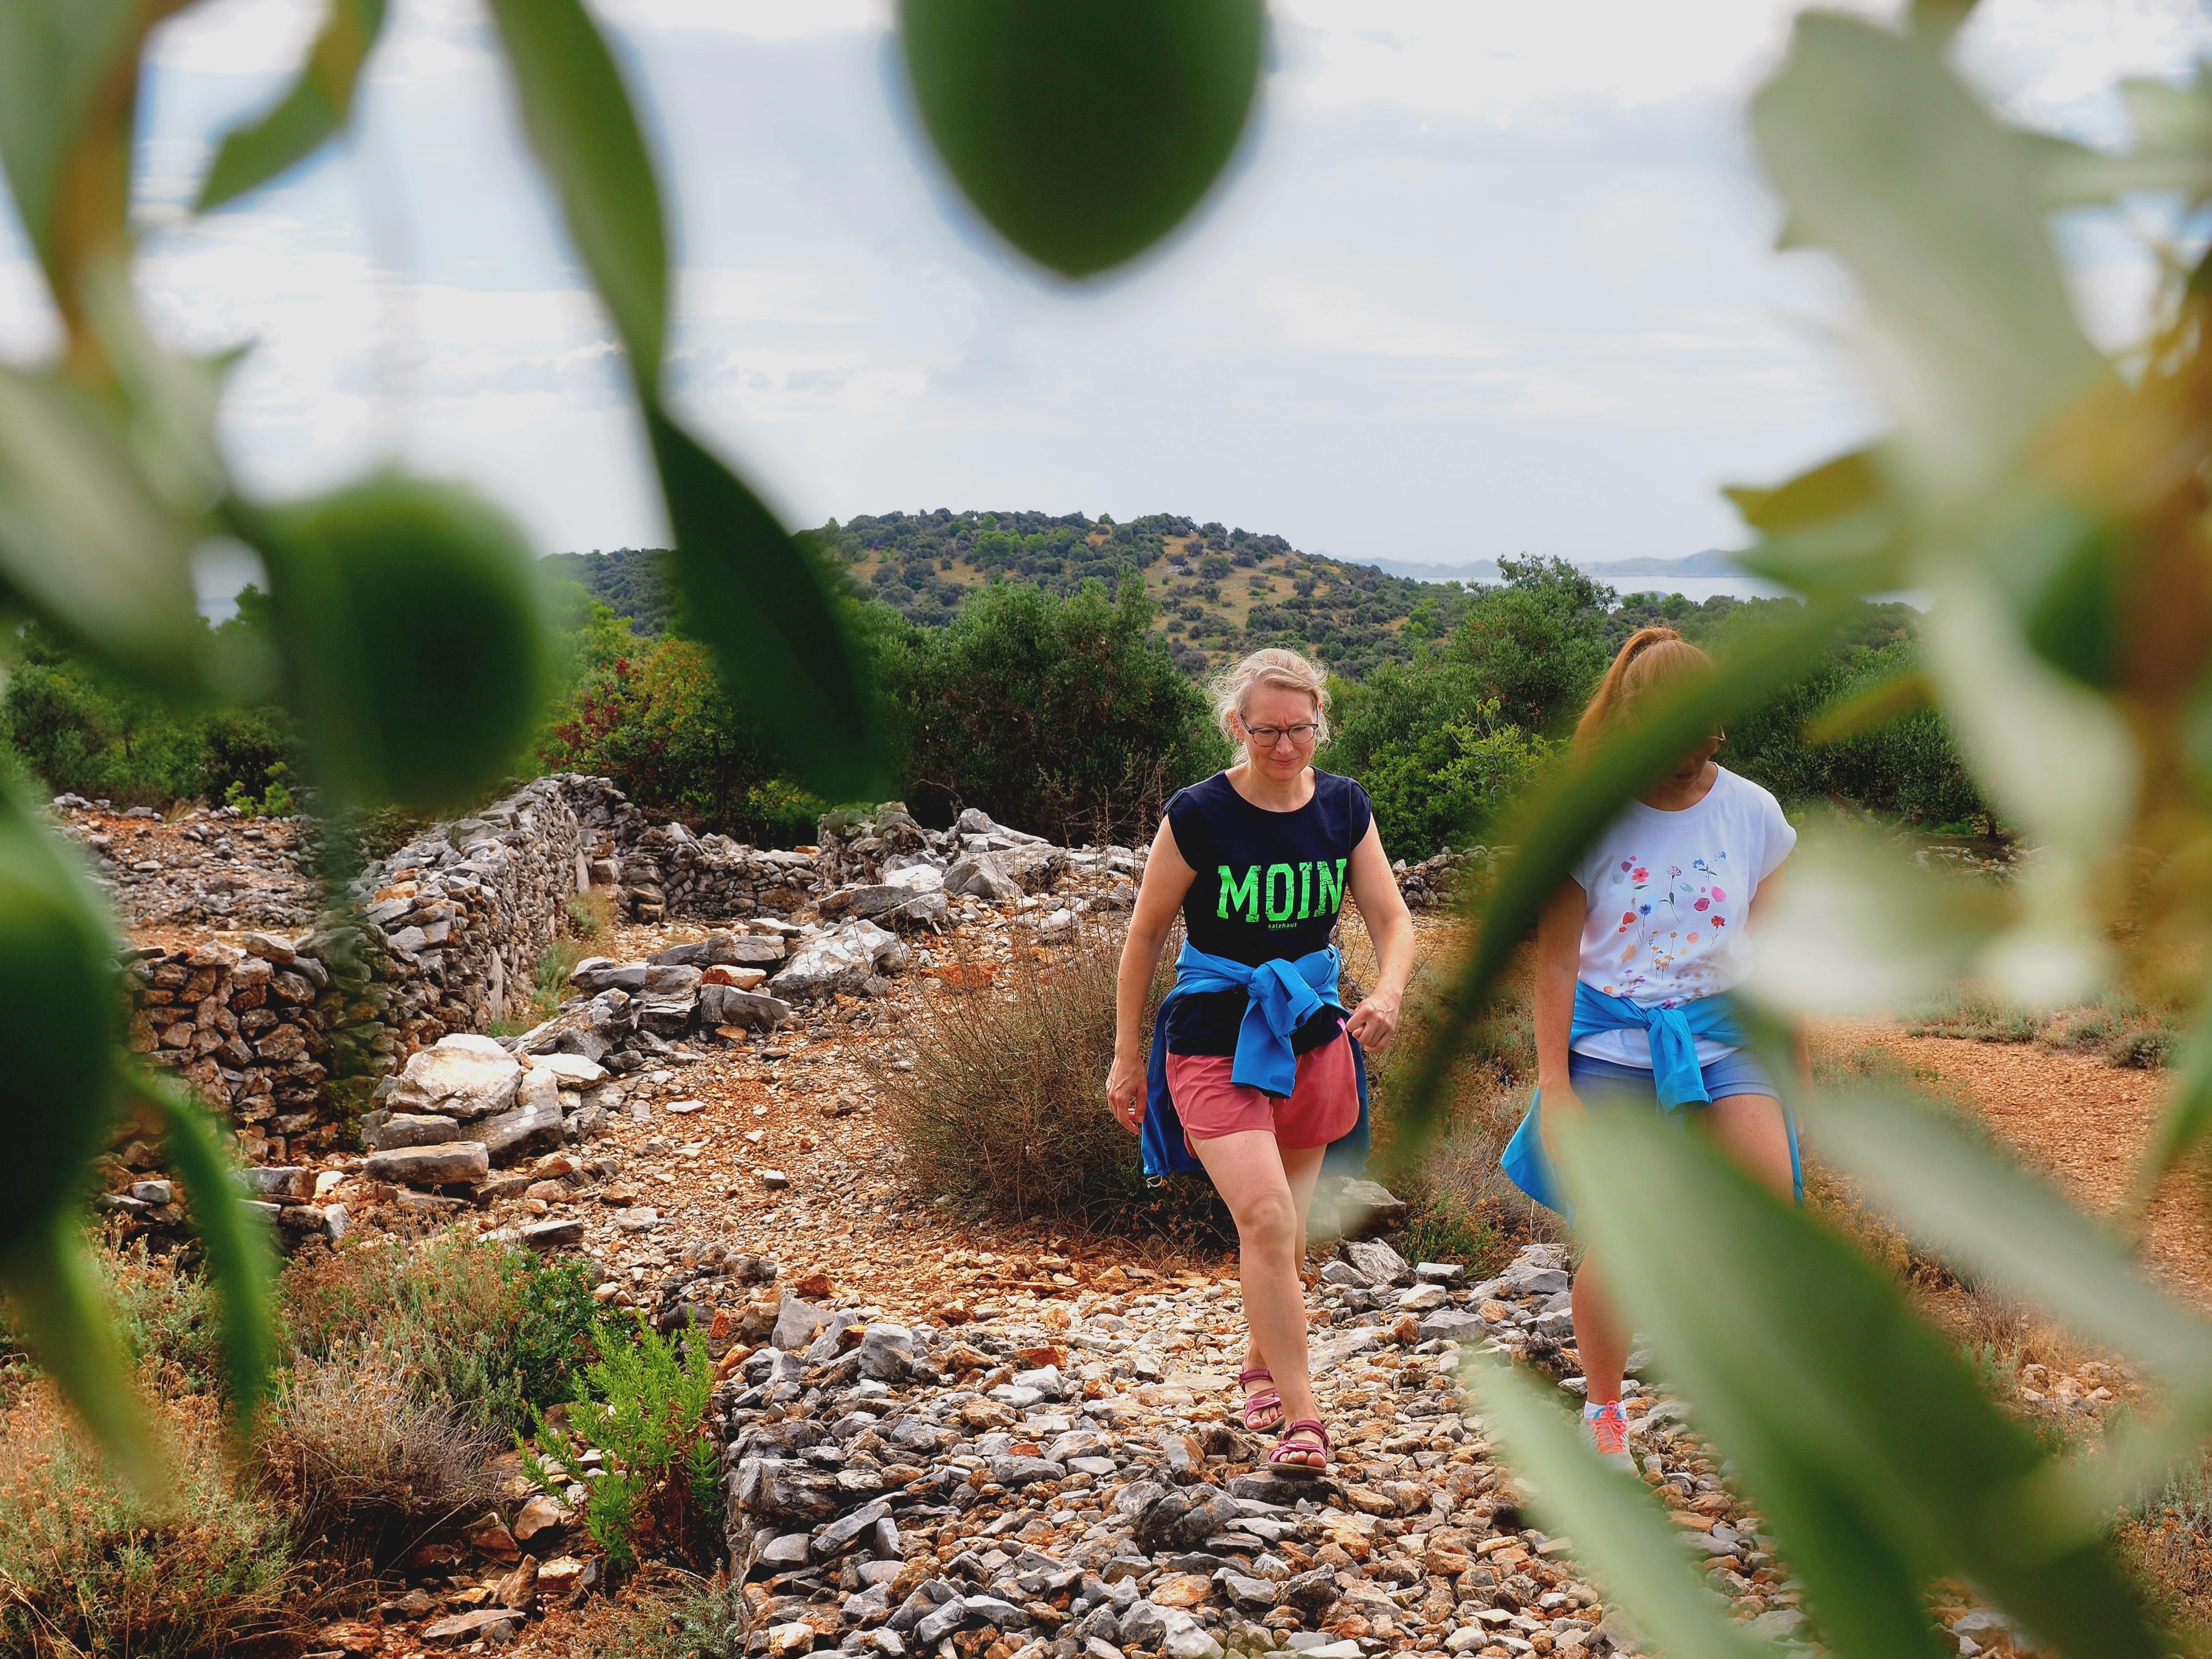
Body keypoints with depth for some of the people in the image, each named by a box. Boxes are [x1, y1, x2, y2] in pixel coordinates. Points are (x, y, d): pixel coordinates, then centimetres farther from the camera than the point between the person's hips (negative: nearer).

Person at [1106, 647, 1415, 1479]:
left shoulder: (1344, 807, -1)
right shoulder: (1199, 814, -12)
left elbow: (1391, 919, 2)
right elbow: (1146, 935, -3)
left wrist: (1388, 991, -21)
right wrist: (1127, 1057, 0)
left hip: (1311, 1035, 4)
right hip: (1214, 1042, -4)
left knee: (1284, 1238, 14)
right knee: (1265, 1220, -20)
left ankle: (1261, 1365, 41)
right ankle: (1300, 1418, -11)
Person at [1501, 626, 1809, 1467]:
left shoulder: (1752, 812, -2)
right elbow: (1555, 962, -3)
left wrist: (1799, 1074, 11)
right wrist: (1554, 1085, -5)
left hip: (1721, 1030, 2)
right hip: (1612, 1037, -2)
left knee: (1772, 1193, -21)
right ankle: (1603, 1413, 22)